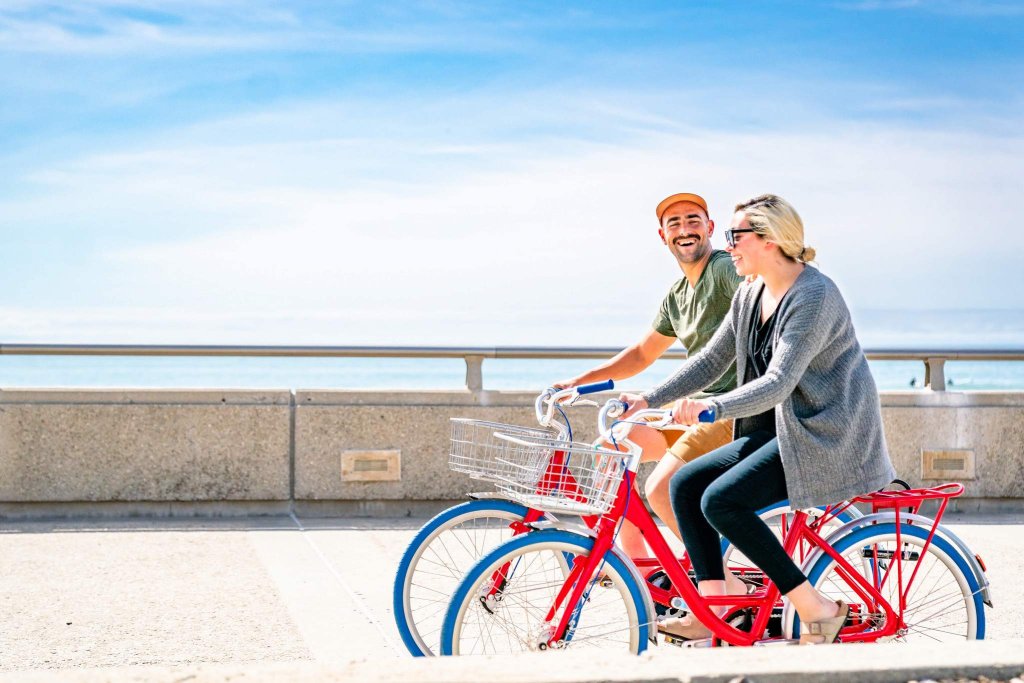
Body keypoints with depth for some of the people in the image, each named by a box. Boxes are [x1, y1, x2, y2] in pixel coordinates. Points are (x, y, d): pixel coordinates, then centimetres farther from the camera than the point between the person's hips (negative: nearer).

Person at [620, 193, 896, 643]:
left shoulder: (814, 296, -19)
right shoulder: (750, 295, 9)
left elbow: (777, 383, -28)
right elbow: (711, 360, 13)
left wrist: (711, 407, -40)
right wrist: (649, 399, 2)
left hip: (826, 437, -9)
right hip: (781, 433, 9)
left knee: (721, 500, -22)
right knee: (686, 483, -3)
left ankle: (816, 610, -14)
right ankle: (713, 612, -5)